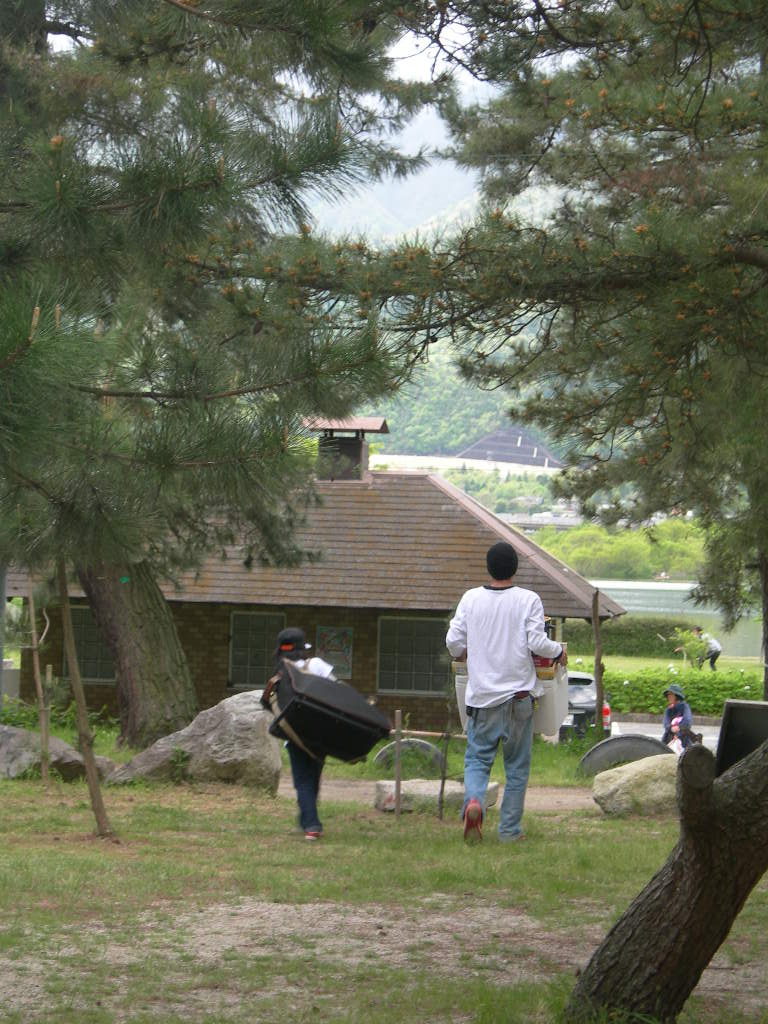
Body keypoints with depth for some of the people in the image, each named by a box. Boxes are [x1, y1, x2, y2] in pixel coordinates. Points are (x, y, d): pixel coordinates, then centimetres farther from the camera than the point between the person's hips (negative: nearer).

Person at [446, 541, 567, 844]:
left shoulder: (471, 598, 1)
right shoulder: (528, 600, -5)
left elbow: (454, 640, 1)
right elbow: (537, 643, -11)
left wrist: (464, 653, 24)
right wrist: (559, 651, 10)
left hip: (482, 694, 1)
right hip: (518, 694, -1)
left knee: (477, 757, 9)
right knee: (517, 765, 9)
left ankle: (473, 801, -19)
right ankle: (510, 829, 10)